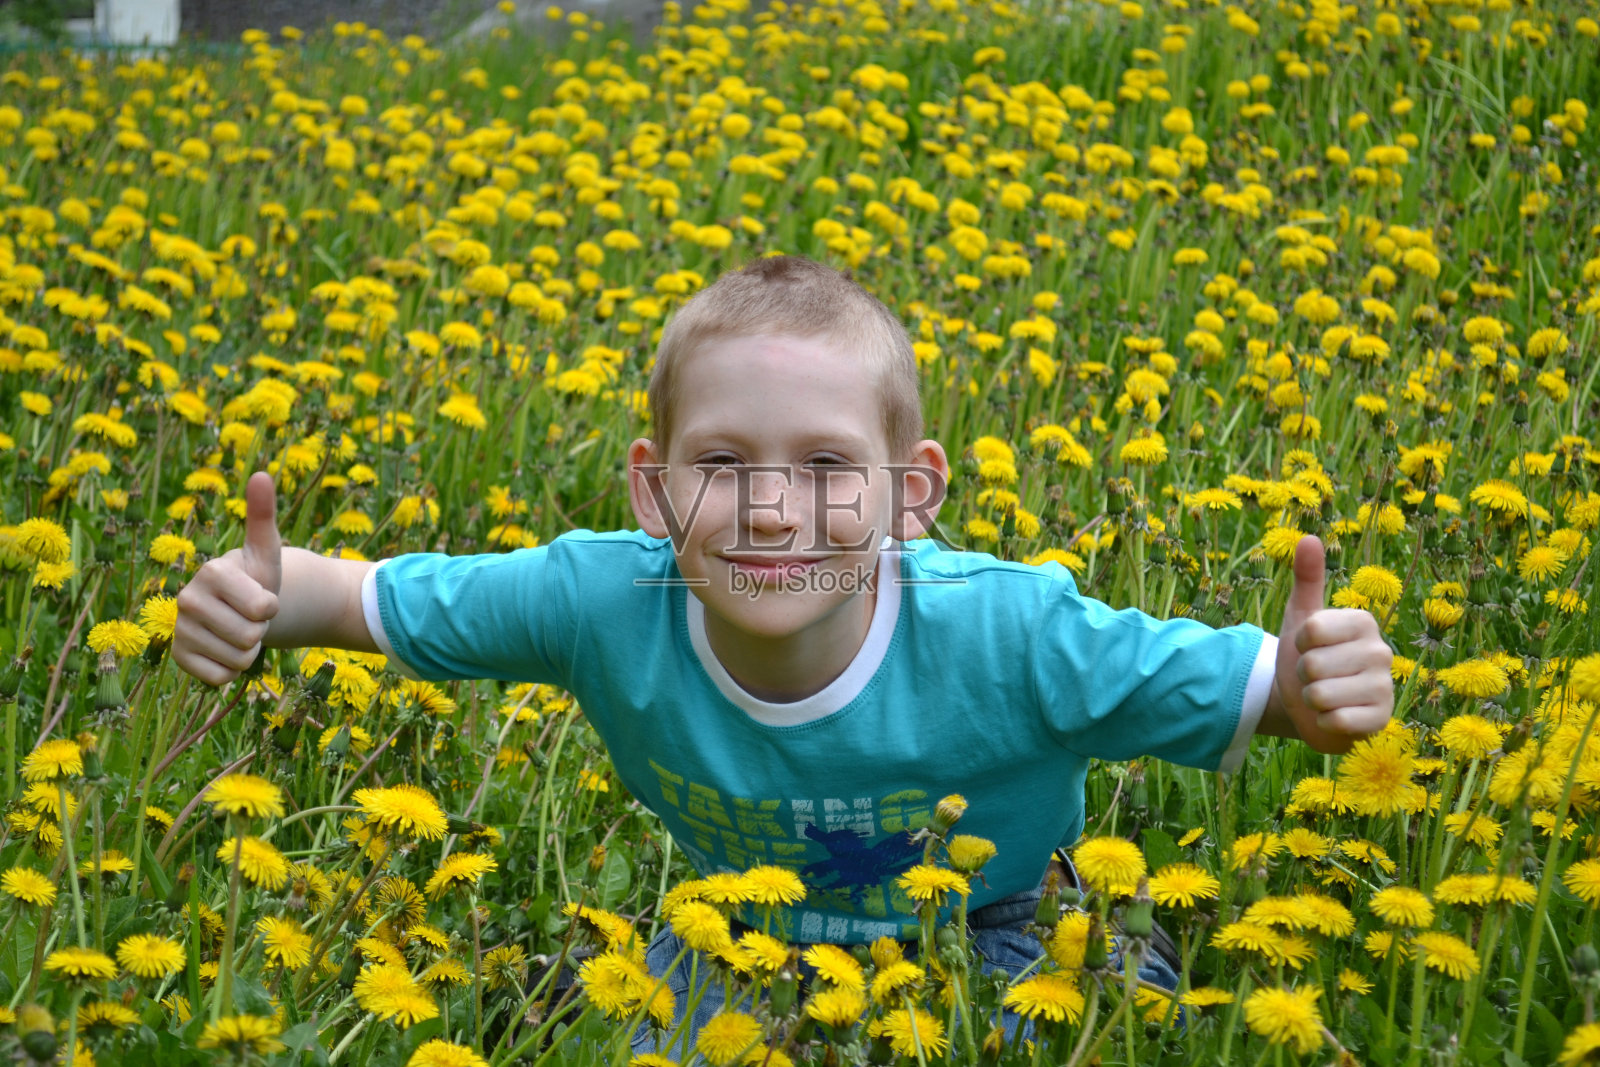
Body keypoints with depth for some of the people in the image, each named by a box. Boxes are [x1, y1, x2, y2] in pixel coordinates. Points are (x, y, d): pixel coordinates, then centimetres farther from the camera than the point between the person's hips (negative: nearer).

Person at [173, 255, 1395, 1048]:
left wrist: (1320, 687, -50)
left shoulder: (1012, 639, -35)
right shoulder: (601, 603, -28)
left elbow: (1259, 691, -26)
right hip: (751, 935, 2)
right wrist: (261, 596, -37)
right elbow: (367, 600, -15)